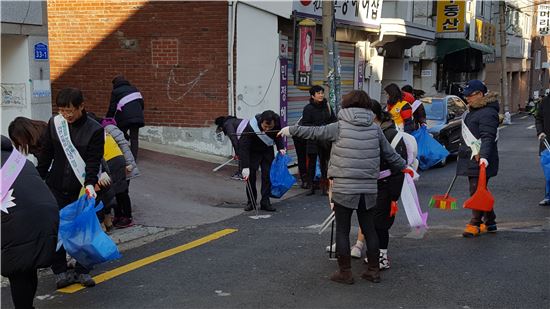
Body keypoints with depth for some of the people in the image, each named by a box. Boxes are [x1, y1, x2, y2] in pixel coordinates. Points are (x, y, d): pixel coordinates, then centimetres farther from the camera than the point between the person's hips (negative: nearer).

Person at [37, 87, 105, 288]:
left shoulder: (95, 130, -11)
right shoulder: (54, 123, -1)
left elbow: (94, 161, -14)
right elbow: (46, 154, 8)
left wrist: (90, 183, -28)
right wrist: (39, 179, 8)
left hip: (82, 189, -2)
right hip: (57, 187, 2)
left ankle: (82, 270, 19)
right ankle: (60, 271, 16)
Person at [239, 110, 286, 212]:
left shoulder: (277, 121, -24)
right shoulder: (251, 127, -36)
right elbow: (243, 147, -35)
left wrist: (281, 147, -15)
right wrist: (245, 167, -40)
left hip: (267, 150, 3)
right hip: (253, 151, -3)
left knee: (267, 176, -5)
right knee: (250, 176, -7)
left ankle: (265, 202, 0)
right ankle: (251, 202, 5)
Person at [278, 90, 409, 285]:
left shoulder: (339, 127, -5)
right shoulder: (375, 129, 5)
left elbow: (314, 132, 3)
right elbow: (390, 154, 13)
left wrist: (291, 130, 17)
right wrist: (404, 167, 31)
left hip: (344, 188, -4)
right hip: (369, 189, 4)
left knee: (342, 231, 6)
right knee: (369, 229, 15)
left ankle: (345, 272, 10)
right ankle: (374, 270, 21)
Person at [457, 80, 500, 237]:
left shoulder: (488, 113, -17)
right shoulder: (471, 110, 16)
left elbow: (488, 138, -26)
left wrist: (484, 156, -36)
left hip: (480, 161, -10)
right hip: (470, 159, 10)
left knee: (477, 191, -8)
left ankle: (475, 224, -3)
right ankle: (490, 222, 24)